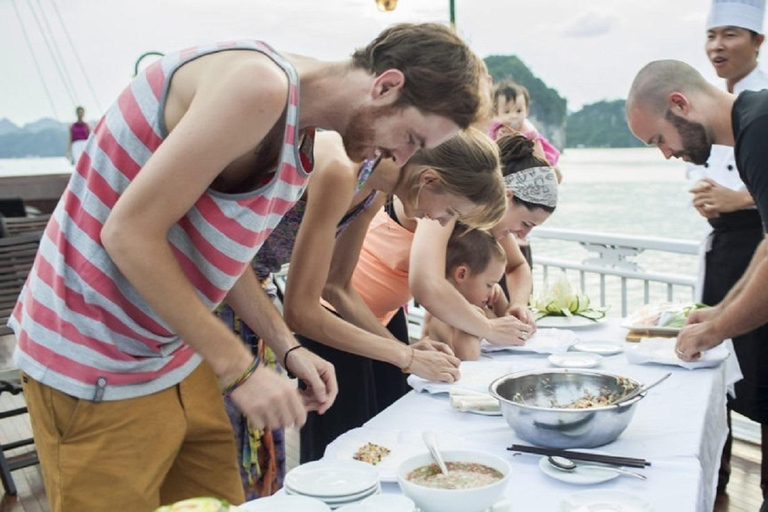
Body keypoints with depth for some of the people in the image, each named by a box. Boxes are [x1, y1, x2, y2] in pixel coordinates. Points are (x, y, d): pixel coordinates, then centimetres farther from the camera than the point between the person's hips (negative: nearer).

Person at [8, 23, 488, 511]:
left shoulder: (301, 133, 7)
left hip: (177, 357, 9)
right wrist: (240, 368, -21)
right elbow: (130, 234, -24)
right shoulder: (260, 85, -23)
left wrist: (287, 347, 4)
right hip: (96, 370, -8)